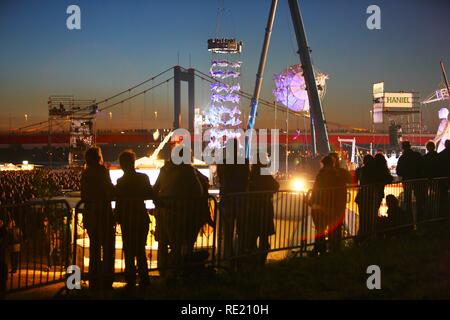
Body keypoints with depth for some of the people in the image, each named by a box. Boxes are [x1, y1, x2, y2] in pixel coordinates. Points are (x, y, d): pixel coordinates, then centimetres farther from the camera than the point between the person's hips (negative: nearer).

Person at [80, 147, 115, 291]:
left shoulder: (86, 173, 7)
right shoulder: (101, 171, -12)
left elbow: (84, 196, 10)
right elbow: (110, 192, -14)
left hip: (90, 215, 7)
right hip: (103, 214, -7)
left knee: (94, 248, 14)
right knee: (108, 249, 2)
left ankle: (94, 282, 19)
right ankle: (106, 282, 1)